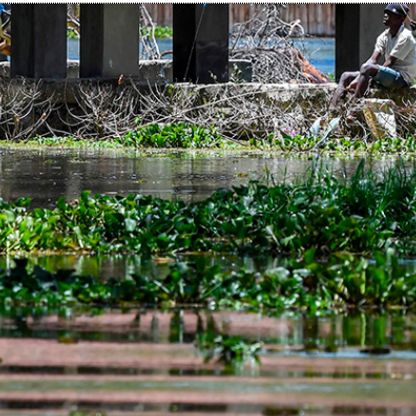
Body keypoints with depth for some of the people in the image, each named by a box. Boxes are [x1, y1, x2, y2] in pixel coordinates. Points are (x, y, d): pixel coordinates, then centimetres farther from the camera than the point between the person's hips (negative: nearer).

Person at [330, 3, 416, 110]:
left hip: (403, 78, -9)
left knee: (367, 69, -32)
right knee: (346, 76, 1)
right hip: (386, 76, 9)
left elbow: (389, 63, -19)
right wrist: (358, 79, -17)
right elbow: (373, 60, 1)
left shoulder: (405, 37, -14)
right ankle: (332, 108, -16)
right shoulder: (384, 36, 11)